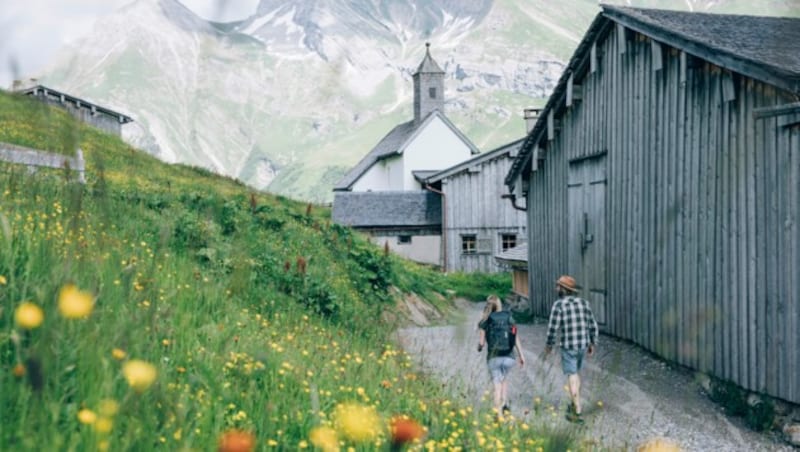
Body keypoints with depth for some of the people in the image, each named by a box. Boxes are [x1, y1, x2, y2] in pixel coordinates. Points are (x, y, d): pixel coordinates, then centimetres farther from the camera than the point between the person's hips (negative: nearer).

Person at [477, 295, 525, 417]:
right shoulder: (509, 318, 6)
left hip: (494, 357, -2)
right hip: (510, 357, 3)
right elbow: (516, 338, 3)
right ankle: (505, 404, 11)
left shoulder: (484, 322, -1)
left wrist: (479, 347, 19)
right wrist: (521, 355, 8)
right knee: (504, 378, 28)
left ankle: (499, 413, 1)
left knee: (497, 385, 6)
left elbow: (481, 343, -3)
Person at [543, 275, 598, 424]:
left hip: (568, 347, -5)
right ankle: (575, 405, 33)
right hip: (583, 345, 5)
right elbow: (593, 325, 6)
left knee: (572, 378, 3)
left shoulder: (559, 305, -13)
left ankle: (577, 413, 3)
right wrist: (593, 344, 17)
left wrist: (549, 345, 0)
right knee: (575, 373, 25)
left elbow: (553, 328, -14)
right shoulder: (583, 303, 2)